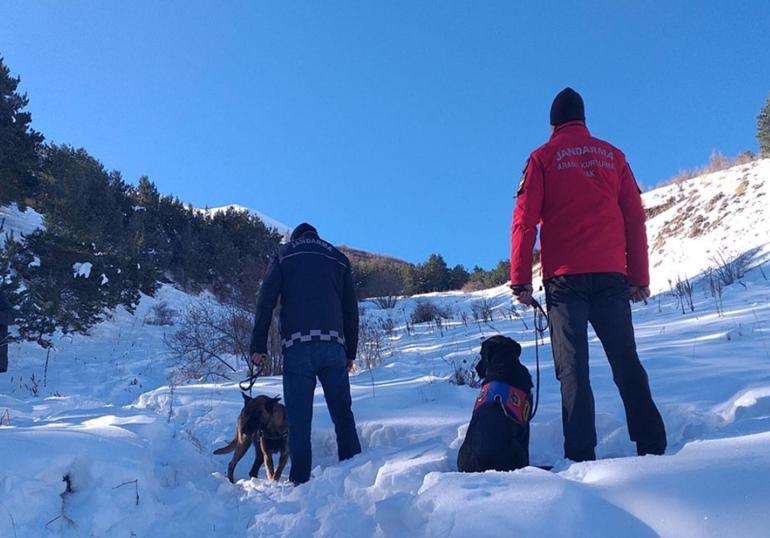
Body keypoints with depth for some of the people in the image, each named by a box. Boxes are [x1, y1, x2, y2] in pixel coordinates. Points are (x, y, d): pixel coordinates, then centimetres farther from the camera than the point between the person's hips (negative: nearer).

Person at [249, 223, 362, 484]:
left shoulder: (284, 256, 14)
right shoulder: (339, 258, 21)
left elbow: (265, 302, 4)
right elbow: (351, 309, 17)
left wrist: (258, 346, 4)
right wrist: (351, 352, 18)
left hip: (298, 346, -2)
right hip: (334, 345, 2)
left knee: (299, 419, -1)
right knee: (343, 414, 6)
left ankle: (300, 481, -5)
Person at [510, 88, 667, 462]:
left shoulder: (543, 157, 6)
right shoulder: (612, 155, 15)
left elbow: (524, 220, -4)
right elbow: (635, 219, 11)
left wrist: (520, 279, -3)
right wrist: (640, 277, 14)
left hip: (565, 277, -3)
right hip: (611, 275, 3)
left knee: (573, 367, -1)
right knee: (626, 363, 8)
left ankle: (581, 455, -5)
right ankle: (652, 446, 7)